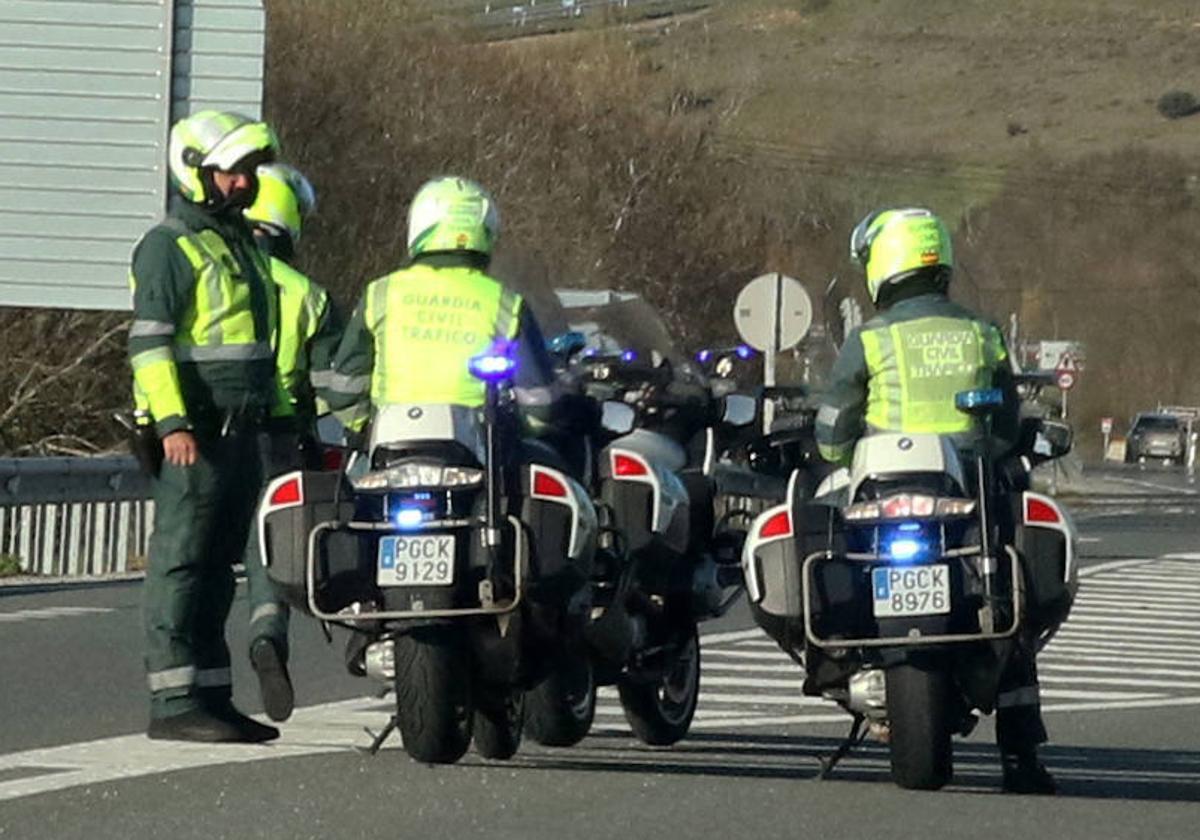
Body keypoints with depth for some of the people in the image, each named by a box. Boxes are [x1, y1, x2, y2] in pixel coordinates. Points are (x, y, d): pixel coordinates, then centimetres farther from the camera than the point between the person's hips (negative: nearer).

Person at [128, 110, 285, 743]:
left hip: (240, 431, 9)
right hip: (193, 435, -9)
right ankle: (173, 702, -12)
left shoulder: (240, 242, 21)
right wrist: (171, 422, -25)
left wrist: (274, 412, 27)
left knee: (217, 570, 11)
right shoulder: (170, 246, -8)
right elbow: (149, 341, -16)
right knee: (180, 563, -10)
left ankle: (211, 697, 16)